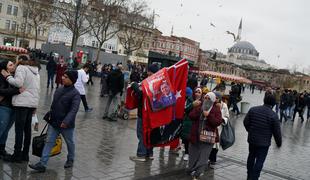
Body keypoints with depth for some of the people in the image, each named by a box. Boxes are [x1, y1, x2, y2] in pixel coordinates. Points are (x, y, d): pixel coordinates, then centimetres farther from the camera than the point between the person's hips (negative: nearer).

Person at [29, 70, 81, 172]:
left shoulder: (75, 94, -16)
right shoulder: (59, 90, 7)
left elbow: (74, 109, -26)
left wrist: (66, 121, -37)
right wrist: (50, 117, 19)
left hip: (67, 125, -6)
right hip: (53, 123, 6)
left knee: (70, 143, 14)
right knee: (49, 142, 2)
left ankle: (70, 160, 35)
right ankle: (42, 164, 4)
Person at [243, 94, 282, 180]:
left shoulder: (253, 109, -4)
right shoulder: (273, 115, -15)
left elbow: (245, 122, 2)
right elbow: (277, 132, -10)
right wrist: (279, 143, 5)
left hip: (252, 139, 5)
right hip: (264, 142, -5)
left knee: (251, 156, 21)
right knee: (260, 161, 4)